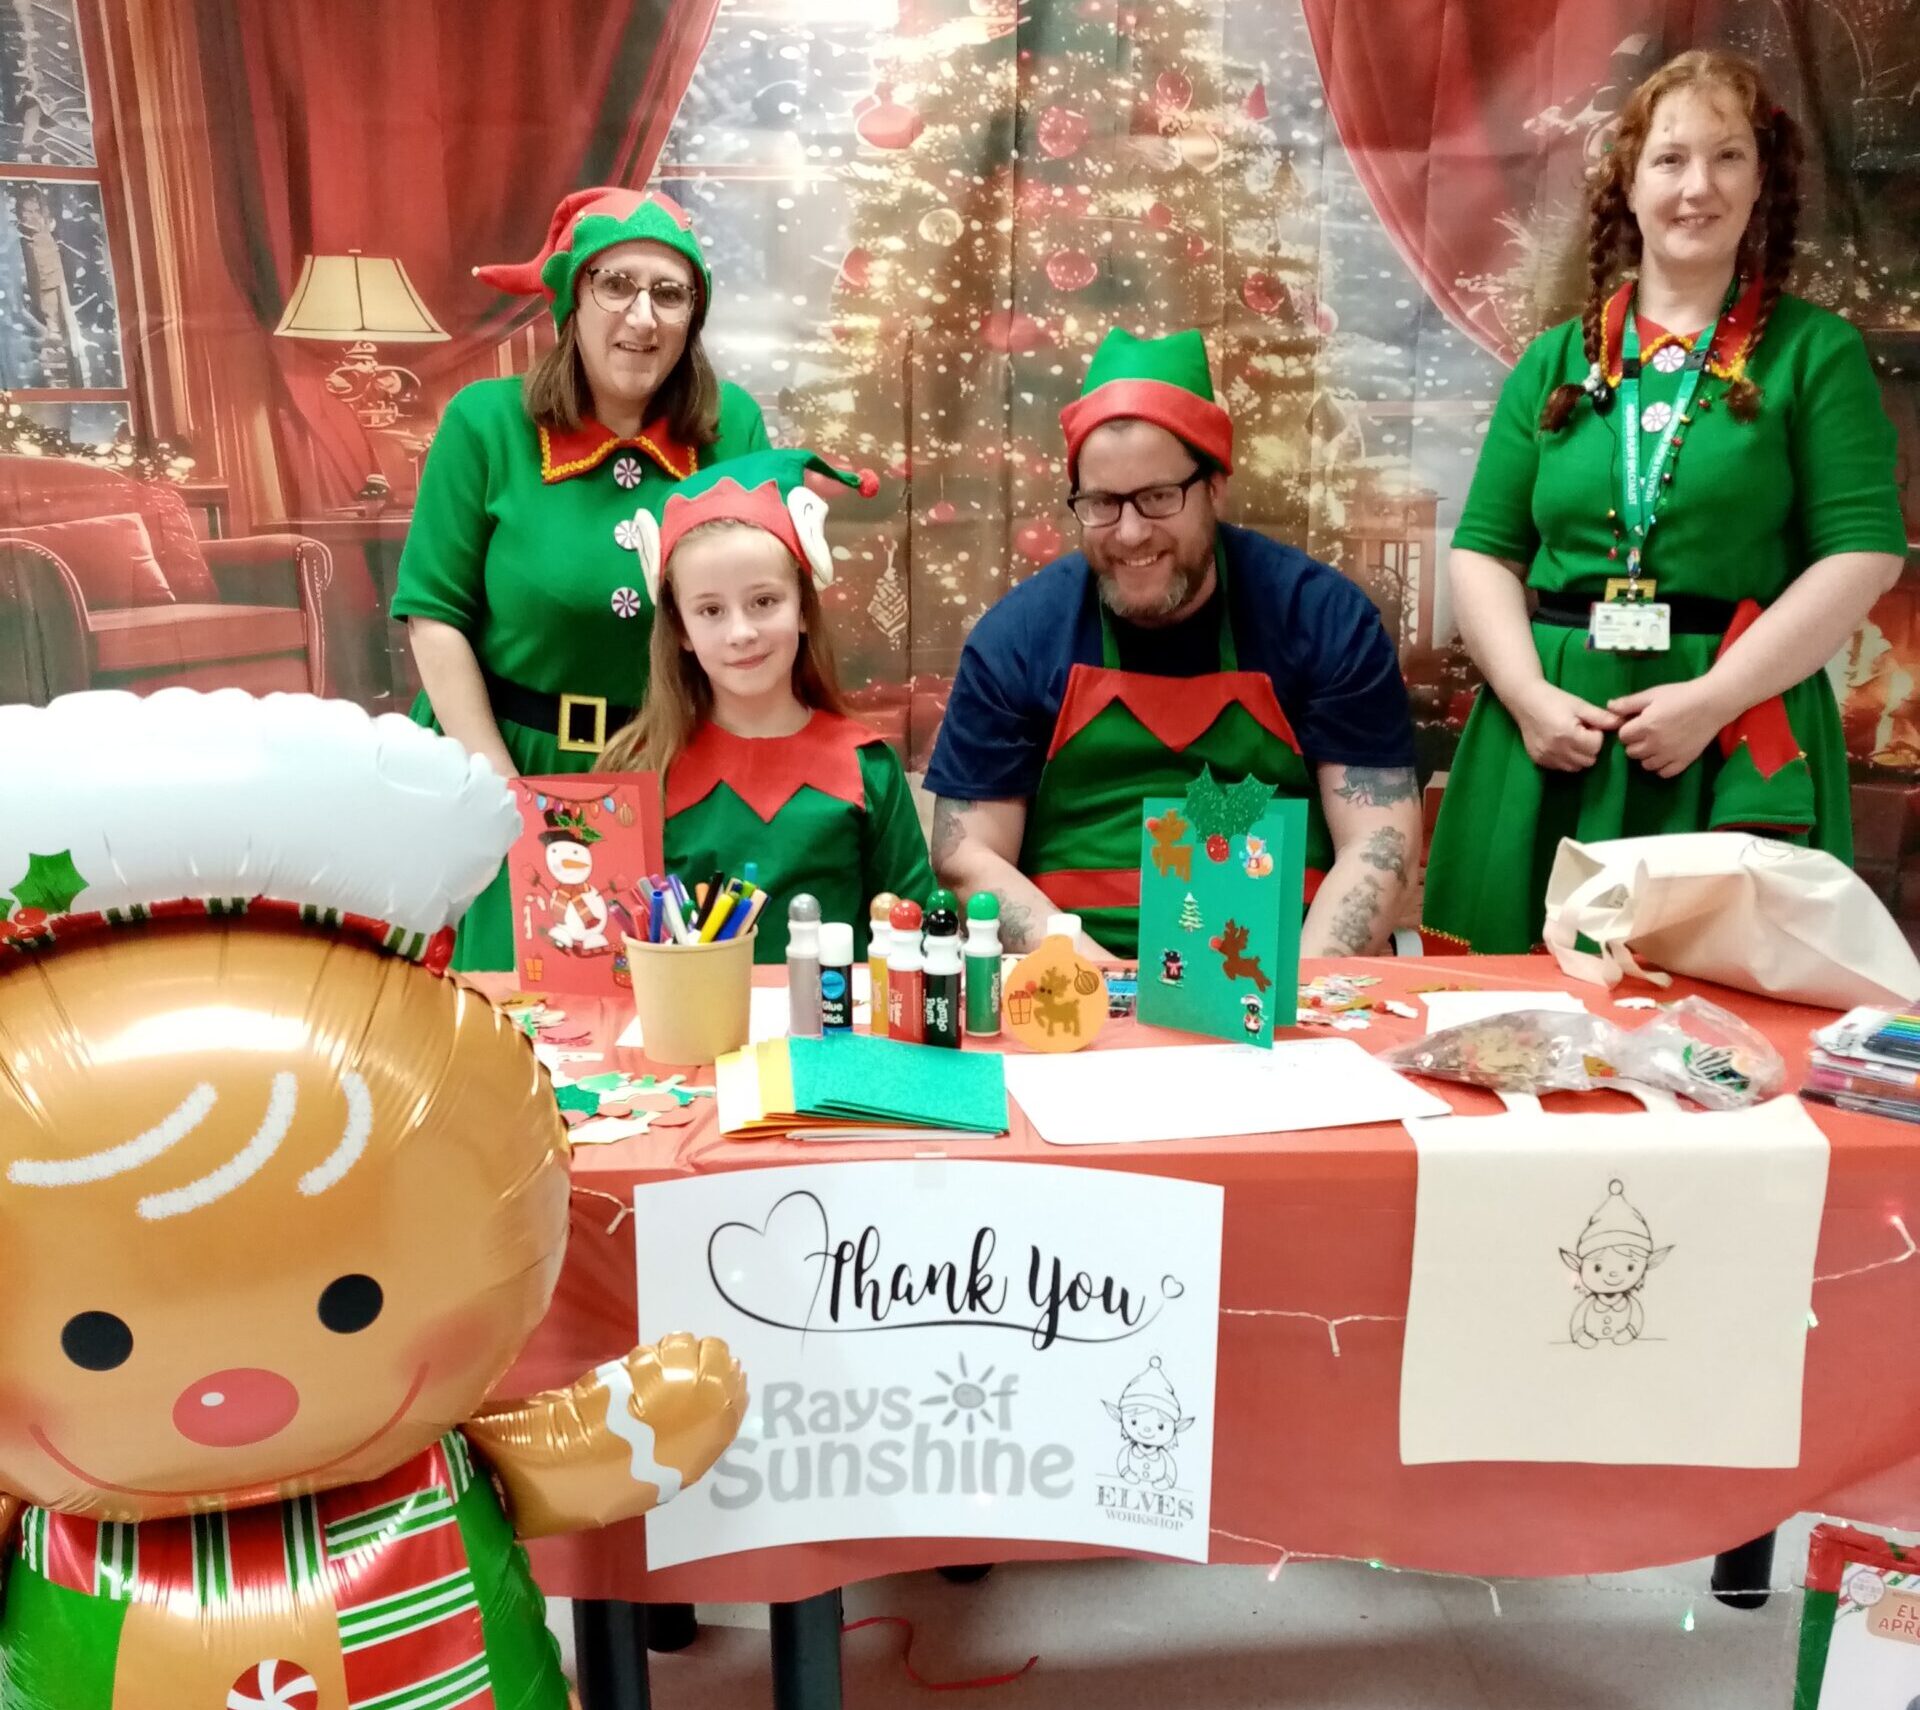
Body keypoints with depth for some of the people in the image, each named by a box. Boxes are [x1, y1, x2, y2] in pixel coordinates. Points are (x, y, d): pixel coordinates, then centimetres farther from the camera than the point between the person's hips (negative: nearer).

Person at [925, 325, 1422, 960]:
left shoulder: (1324, 618, 1)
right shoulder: (1017, 636, 1)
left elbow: (1379, 842, -1)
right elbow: (966, 857, 0)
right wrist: (1100, 980, -13)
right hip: (1075, 987, -1)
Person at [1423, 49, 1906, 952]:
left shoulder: (1815, 351, 5)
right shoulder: (1556, 361, 11)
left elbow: (1863, 553, -3)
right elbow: (1483, 549, 7)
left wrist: (1714, 697, -14)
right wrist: (1528, 694, -8)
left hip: (1741, 741, -2)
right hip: (1553, 736, 2)